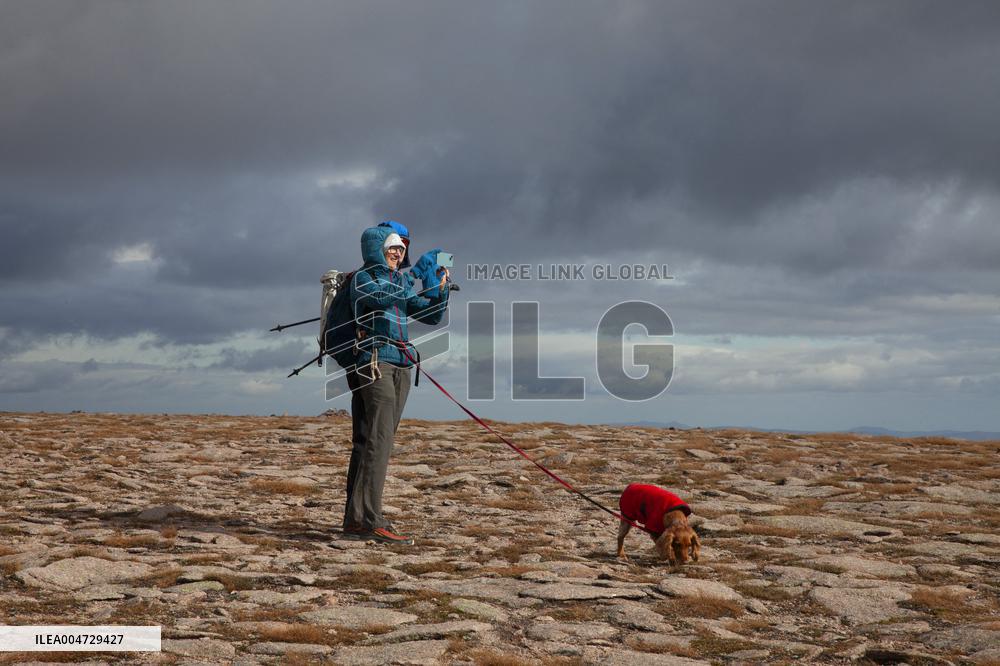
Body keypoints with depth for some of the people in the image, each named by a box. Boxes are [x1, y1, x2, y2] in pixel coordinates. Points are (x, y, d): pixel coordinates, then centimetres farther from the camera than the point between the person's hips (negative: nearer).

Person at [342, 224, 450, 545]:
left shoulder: (402, 283, 21)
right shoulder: (363, 278, 0)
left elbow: (431, 315, 17)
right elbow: (381, 295, -22)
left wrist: (441, 288, 2)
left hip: (400, 367, 8)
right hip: (374, 364, -7)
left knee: (367, 442, 6)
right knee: (378, 440, -16)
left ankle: (355, 520, 6)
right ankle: (372, 521, -20)